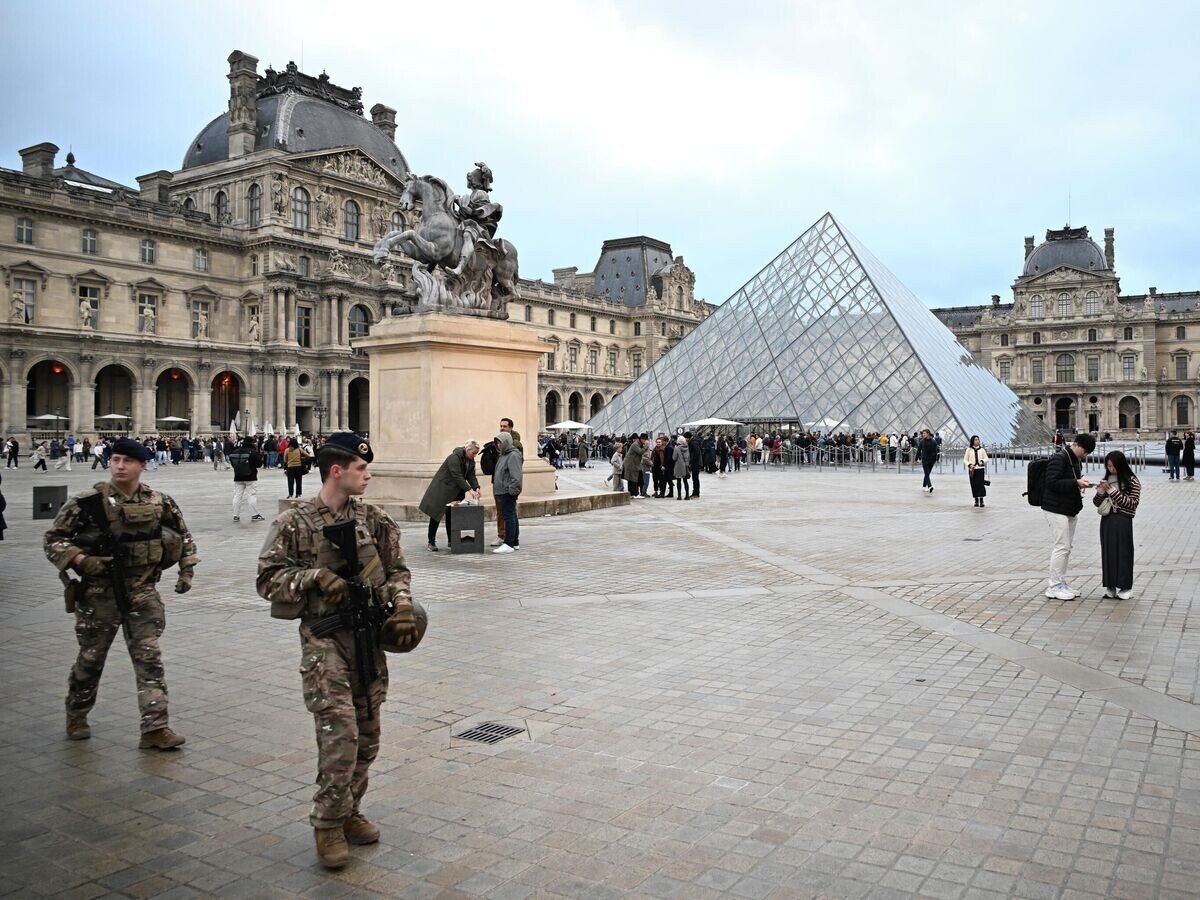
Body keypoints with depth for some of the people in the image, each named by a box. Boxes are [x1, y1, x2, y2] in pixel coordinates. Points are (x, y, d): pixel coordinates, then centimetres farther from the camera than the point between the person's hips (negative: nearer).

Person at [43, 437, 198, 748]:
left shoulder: (159, 502, 1)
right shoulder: (87, 502, -8)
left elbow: (183, 536, 16)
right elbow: (52, 540, -4)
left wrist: (186, 570, 7)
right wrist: (80, 560, -20)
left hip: (142, 591, 2)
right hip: (99, 592, -1)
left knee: (149, 658, -4)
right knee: (91, 658, 13)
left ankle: (155, 728, -2)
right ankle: (76, 716, 37)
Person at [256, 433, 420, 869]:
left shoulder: (373, 519, 6)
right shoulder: (295, 522, -6)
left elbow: (397, 569, 11)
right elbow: (267, 578, -4)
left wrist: (402, 607, -6)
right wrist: (315, 575, -18)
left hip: (370, 636, 5)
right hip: (325, 639, -5)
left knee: (367, 737, 11)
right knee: (340, 733, -11)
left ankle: (349, 812, 29)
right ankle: (328, 823, 8)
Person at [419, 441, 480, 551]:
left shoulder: (470, 461, 3)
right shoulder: (454, 458, -23)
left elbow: (471, 476, 0)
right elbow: (457, 476, -30)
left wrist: (476, 488, -18)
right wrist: (469, 490, -33)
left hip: (455, 491, 8)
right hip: (442, 488, -8)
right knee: (436, 515, -2)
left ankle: (451, 540, 14)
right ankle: (430, 541, 4)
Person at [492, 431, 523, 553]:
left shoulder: (513, 455, -13)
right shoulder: (503, 455, 18)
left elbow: (516, 476, -21)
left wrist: (512, 489, -23)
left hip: (508, 492, -10)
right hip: (503, 492, 10)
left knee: (509, 516, -10)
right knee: (512, 516, 14)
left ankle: (508, 544, -11)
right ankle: (515, 543, 20)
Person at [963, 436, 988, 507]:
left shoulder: (982, 449, 7)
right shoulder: (969, 450, 4)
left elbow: (986, 458, 9)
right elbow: (965, 460, 5)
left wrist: (982, 461, -13)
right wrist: (969, 465, -13)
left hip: (980, 469, 0)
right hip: (972, 470, 0)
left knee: (981, 484, -9)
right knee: (974, 485, 2)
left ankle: (981, 500, -4)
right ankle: (976, 500, 13)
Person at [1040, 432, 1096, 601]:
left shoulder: (1075, 460, 15)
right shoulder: (1059, 458, -16)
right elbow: (1053, 482, -23)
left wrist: (1081, 483, 4)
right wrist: (1076, 483, -24)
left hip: (1069, 510, 10)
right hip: (1056, 509, -10)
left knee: (1066, 547, 13)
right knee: (1062, 546, -9)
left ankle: (1060, 582, 21)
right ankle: (1053, 587, -2)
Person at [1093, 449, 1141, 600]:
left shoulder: (1132, 482, -4)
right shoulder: (1106, 480, 11)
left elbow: (1131, 503, -12)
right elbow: (1097, 503, 13)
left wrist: (1113, 491, -17)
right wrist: (1100, 492, -7)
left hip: (1122, 522, -5)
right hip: (1107, 521, 5)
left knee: (1123, 552, -1)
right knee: (1107, 552, 6)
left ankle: (1125, 587, 9)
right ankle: (1110, 587, 14)